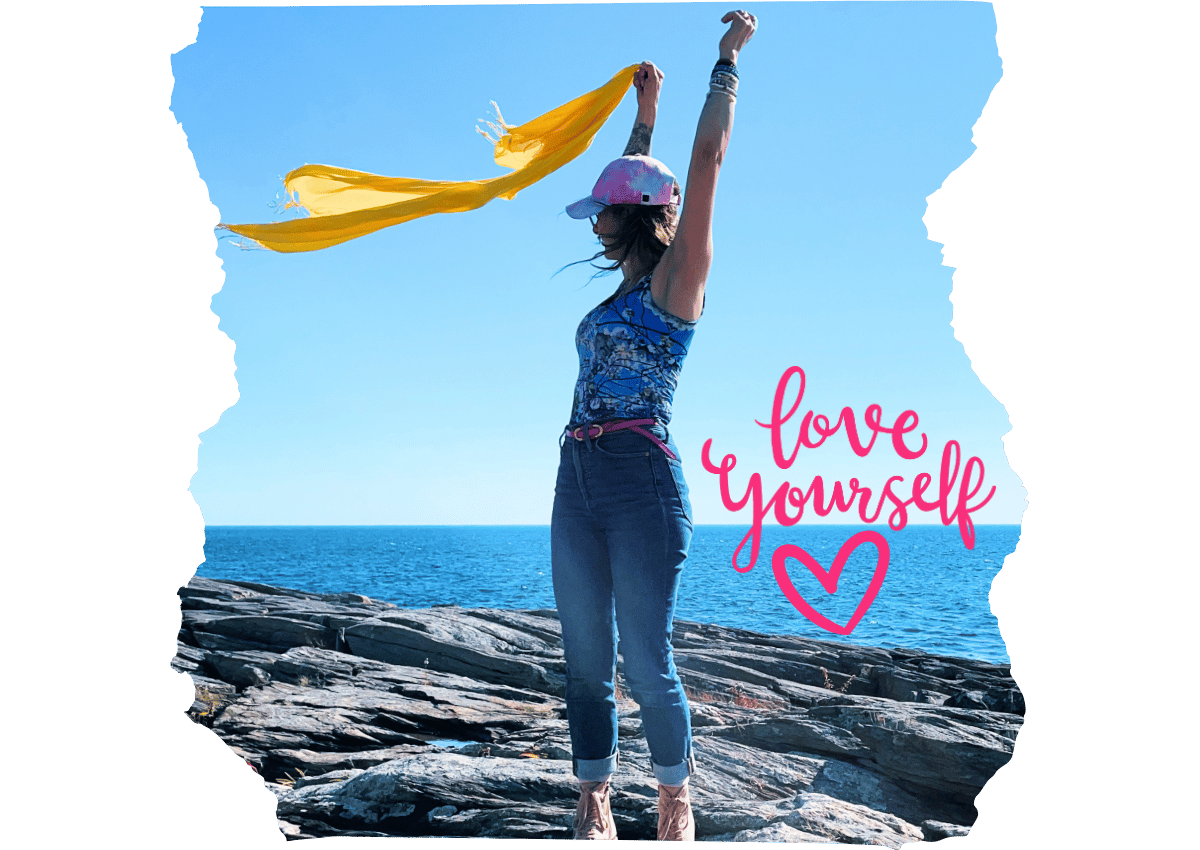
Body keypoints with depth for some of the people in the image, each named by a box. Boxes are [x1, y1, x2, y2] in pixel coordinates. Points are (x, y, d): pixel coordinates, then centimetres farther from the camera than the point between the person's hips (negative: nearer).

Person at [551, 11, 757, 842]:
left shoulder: (678, 279, -1)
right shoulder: (628, 288, 18)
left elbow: (709, 155, -3)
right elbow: (639, 183, 34)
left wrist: (728, 59, 6)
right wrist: (646, 112, 40)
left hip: (642, 480, -8)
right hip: (578, 482, 8)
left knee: (646, 661, -3)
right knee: (587, 658, 8)